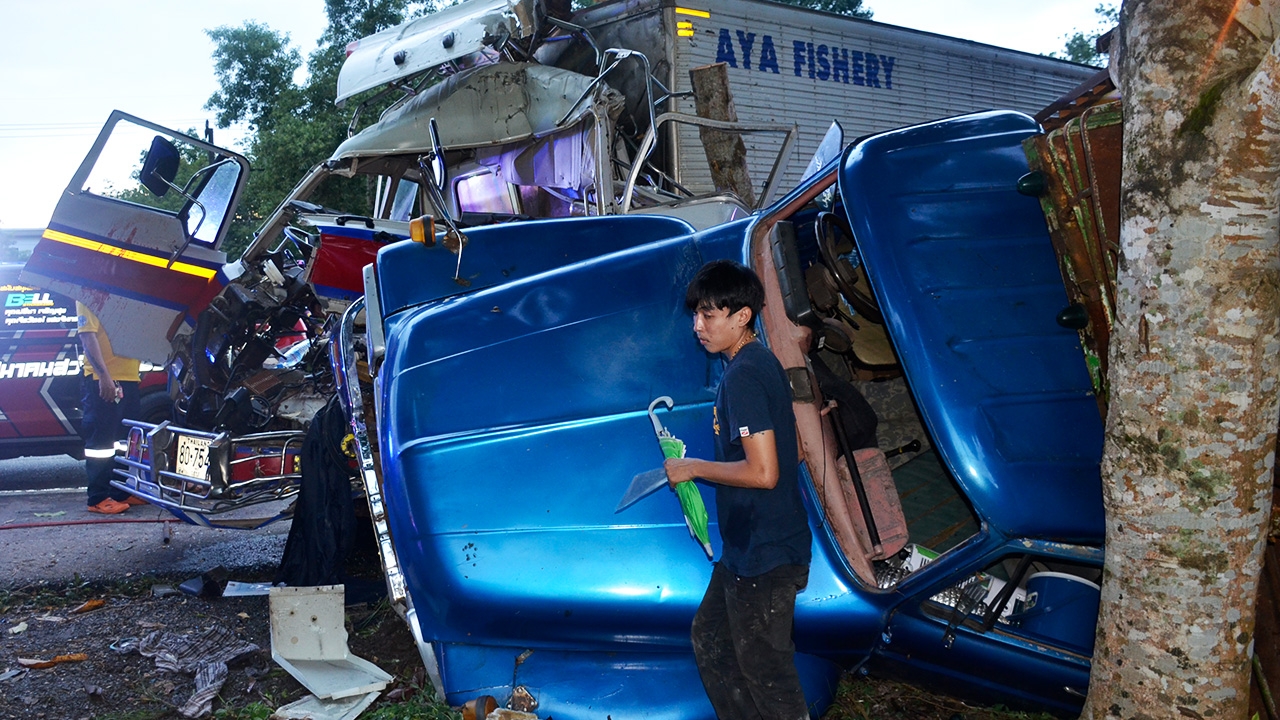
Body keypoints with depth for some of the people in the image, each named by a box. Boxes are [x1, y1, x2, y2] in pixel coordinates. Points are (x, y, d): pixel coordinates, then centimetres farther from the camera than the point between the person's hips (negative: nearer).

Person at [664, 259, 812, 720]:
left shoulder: (742, 375, -21)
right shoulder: (762, 363, 9)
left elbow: (763, 472, -27)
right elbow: (784, 453, 16)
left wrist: (693, 467, -14)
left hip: (763, 553, -10)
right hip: (750, 546, 10)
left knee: (764, 668, 4)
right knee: (710, 639, 23)